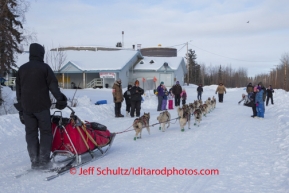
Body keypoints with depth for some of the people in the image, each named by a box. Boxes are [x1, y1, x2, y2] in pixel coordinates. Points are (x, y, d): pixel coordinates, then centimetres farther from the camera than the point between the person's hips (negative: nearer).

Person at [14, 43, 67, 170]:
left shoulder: (22, 69, 11)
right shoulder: (44, 67, -4)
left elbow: (18, 90, 14)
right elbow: (53, 85, -7)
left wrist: (20, 107, 20)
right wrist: (61, 99, 3)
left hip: (26, 107, 5)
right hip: (41, 106, -4)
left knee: (31, 133, 8)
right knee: (45, 132, 2)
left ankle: (35, 161, 8)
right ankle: (44, 161, -2)